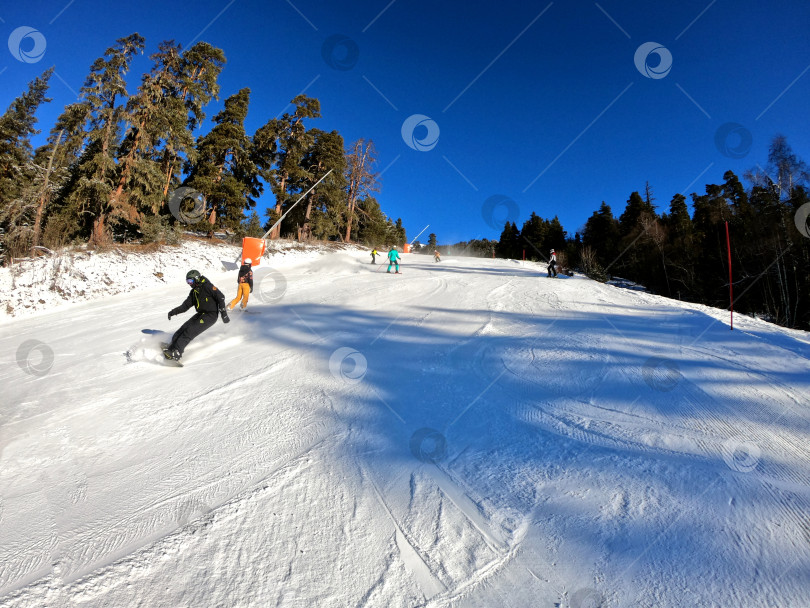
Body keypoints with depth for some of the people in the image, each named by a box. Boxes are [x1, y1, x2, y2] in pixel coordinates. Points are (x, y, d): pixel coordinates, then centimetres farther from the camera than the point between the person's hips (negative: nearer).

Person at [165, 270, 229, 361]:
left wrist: (223, 312, -19)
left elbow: (220, 297, -13)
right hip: (200, 314, 8)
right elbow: (186, 305, 15)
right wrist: (174, 311, 0)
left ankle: (176, 351, -21)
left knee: (191, 331, -18)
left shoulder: (207, 286, -9)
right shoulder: (193, 292, 16)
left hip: (211, 315, -8)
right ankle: (172, 346, -5)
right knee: (185, 327, -8)